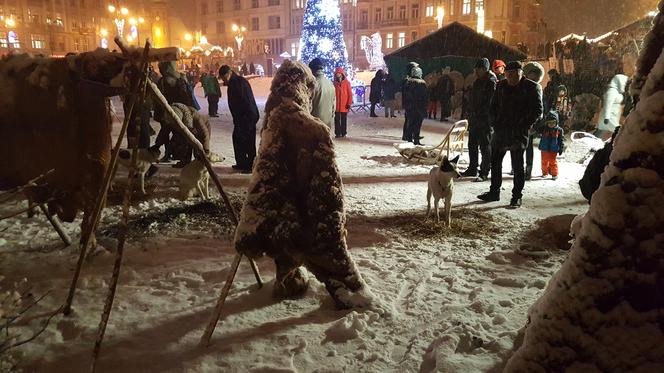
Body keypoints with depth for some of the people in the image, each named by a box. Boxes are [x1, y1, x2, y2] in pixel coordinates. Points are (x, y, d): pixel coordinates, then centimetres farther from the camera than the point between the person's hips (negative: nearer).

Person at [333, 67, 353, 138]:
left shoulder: (347, 83, -1)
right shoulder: (334, 83, 3)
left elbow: (350, 94, -2)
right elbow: (332, 94, 7)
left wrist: (349, 103, -7)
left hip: (344, 106, -1)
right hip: (336, 106, 1)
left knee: (344, 120, 6)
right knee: (337, 120, 3)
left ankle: (343, 133, 14)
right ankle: (337, 133, 9)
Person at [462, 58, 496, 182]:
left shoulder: (491, 83, -12)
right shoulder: (477, 82, 16)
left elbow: (490, 103, -18)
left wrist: (478, 114, -18)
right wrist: (470, 114, 13)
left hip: (485, 120, -9)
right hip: (474, 119, 9)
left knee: (485, 146, -1)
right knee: (472, 145, 14)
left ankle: (484, 172, 5)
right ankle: (472, 169, 25)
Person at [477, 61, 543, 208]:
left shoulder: (531, 88, -5)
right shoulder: (501, 86, 8)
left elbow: (537, 110, -6)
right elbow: (493, 106, 16)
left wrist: (524, 126, -13)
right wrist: (493, 122, 2)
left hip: (518, 133, -5)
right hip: (500, 131, 5)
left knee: (517, 166, 1)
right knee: (495, 162, 12)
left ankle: (517, 196, 10)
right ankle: (494, 192, 26)